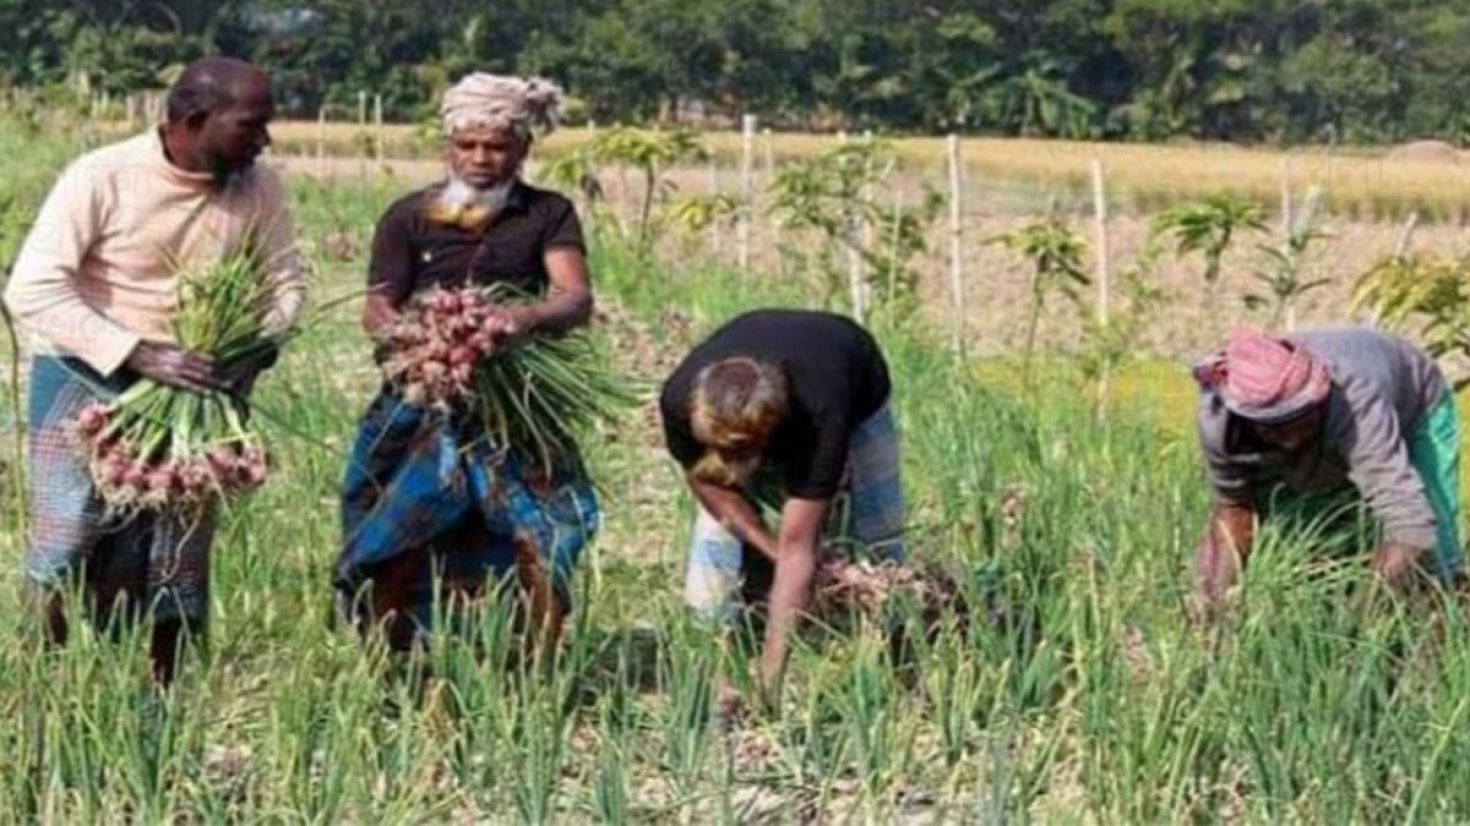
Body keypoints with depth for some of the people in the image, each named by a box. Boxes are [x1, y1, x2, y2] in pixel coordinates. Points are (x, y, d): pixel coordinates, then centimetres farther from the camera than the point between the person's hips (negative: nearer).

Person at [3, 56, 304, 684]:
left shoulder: (257, 189, -3)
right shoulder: (102, 177, -16)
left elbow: (287, 281, 8)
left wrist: (258, 349, -14)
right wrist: (141, 355, -29)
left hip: (193, 390, 4)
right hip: (87, 379, -4)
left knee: (175, 558, 4)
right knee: (70, 547, -9)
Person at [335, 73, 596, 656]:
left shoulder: (548, 215, 8)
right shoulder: (409, 217, 10)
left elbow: (577, 299, -7)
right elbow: (376, 308, 3)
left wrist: (528, 318, -30)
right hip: (421, 405, 0)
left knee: (542, 542, -10)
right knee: (392, 553, -4)